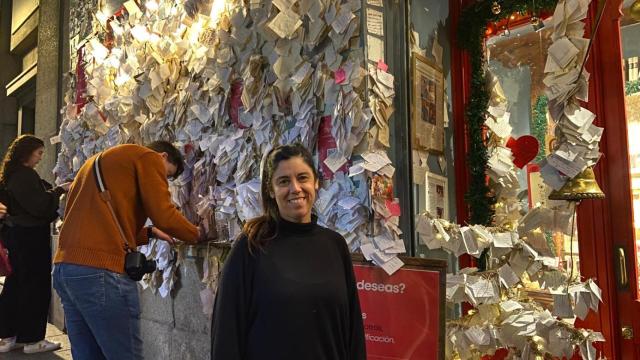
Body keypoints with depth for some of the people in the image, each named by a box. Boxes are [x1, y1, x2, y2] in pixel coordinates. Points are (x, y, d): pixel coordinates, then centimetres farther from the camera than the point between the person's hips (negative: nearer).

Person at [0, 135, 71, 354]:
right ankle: (32, 339, 5)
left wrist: (56, 192, 14)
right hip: (30, 236, -10)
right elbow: (39, 205, -22)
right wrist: (59, 190, -13)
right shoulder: (24, 175, -16)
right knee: (36, 286, -2)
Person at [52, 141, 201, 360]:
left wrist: (149, 232, 26)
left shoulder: (99, 161, 28)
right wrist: (195, 234, 9)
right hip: (100, 270, -9)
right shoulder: (148, 157, 2)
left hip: (65, 267, 9)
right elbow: (164, 216, -8)